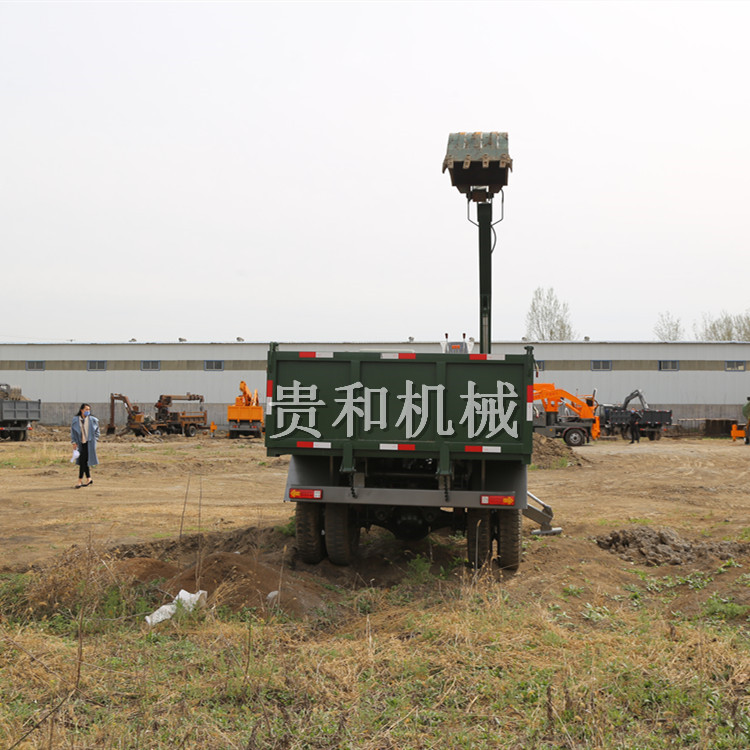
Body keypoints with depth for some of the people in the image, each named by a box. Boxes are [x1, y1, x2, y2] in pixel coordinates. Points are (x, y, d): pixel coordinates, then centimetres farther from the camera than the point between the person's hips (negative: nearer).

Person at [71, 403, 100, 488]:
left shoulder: (92, 420, 1)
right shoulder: (75, 420, 3)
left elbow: (96, 431, 12)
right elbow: (73, 431, 8)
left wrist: (94, 439, 3)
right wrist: (74, 442, 0)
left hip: (89, 443, -3)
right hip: (80, 443, 3)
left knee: (83, 461, -10)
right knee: (83, 462, 8)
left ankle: (80, 481, -8)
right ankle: (89, 479, 21)